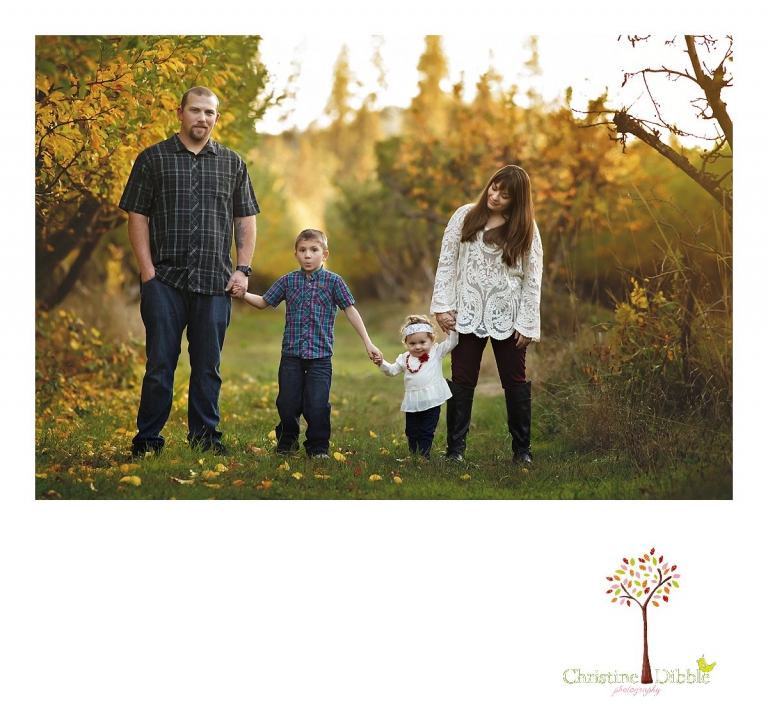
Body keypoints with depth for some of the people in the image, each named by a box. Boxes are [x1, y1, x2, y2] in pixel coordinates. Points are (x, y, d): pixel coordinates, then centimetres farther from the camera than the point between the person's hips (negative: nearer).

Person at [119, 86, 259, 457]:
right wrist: (147, 271, -6)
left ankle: (205, 437, 15)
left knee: (208, 366, 7)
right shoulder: (153, 159, 5)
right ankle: (147, 440, 7)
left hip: (215, 283, 2)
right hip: (166, 280, -2)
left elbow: (246, 219, 14)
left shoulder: (232, 163, 13)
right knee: (160, 363, -1)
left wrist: (243, 269, 3)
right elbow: (137, 217, 2)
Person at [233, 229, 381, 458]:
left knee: (317, 404, -6)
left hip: (320, 355, -2)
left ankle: (318, 447, 10)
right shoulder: (288, 281, 5)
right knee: (287, 403, 7)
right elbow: (264, 302, 13)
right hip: (291, 354, 2)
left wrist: (368, 343, -3)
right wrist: (244, 294, -6)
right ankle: (286, 442, 27)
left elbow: (350, 311, 0)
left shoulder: (333, 281, -1)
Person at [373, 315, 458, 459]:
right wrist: (381, 363, -2)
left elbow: (451, 343, 0)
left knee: (426, 433, 0)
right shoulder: (404, 359, 10)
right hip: (412, 403, 4)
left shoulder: (436, 352, 2)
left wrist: (452, 329, -13)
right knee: (412, 433, 10)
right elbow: (392, 370, 14)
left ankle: (423, 456, 2)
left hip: (431, 402, -4)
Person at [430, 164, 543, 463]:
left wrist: (527, 324, -7)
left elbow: (533, 279, -2)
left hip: (507, 317, 0)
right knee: (462, 381, 3)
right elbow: (446, 262, 2)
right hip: (468, 313, 1)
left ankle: (522, 448, 15)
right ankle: (455, 447, 9)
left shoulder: (526, 229, -1)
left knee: (515, 382, 6)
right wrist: (442, 306, -4)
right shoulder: (465, 216, 1)